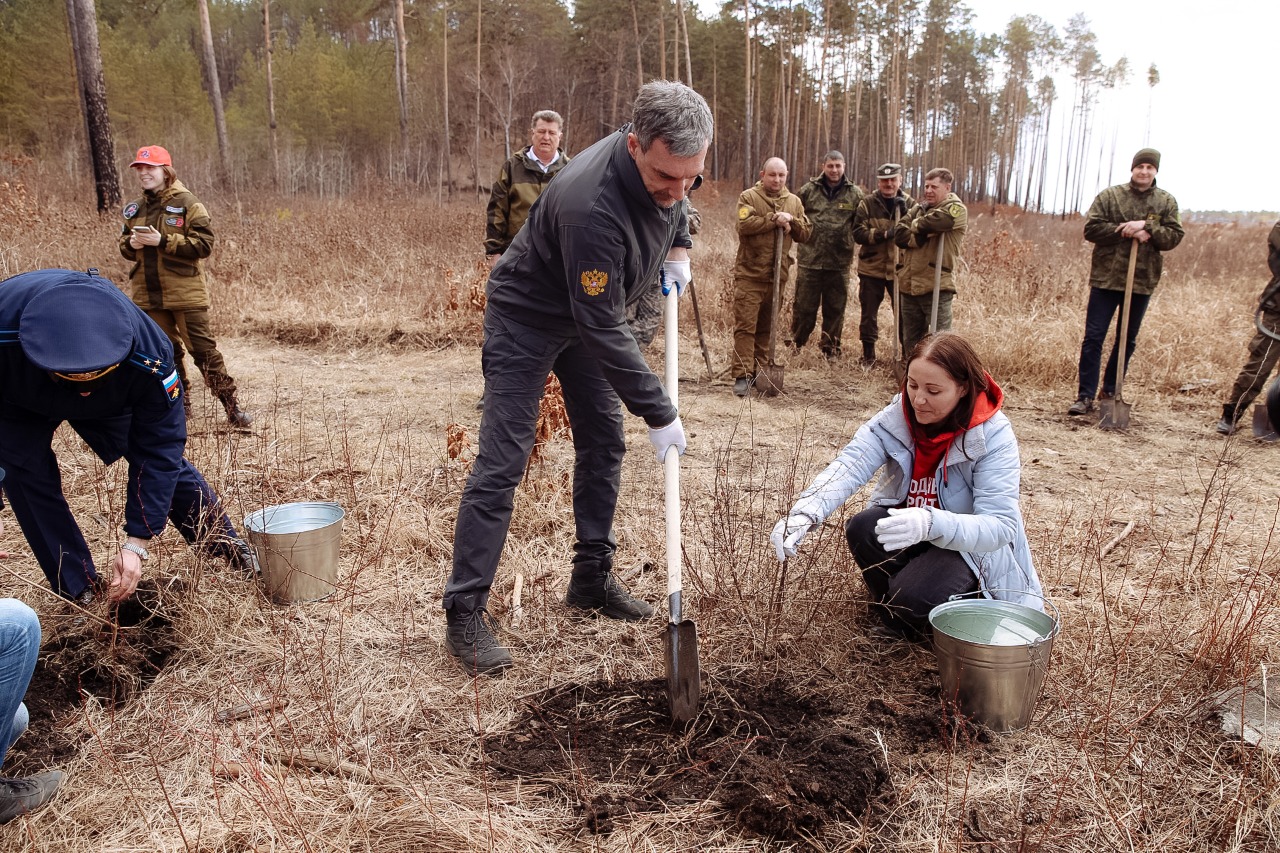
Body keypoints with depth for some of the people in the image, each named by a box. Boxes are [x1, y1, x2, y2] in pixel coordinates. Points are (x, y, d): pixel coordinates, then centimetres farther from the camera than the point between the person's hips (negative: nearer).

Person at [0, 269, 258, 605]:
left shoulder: (148, 355, -42)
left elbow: (158, 448, -33)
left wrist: (137, 543, -35)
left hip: (111, 399, 1)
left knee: (163, 456, -1)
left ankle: (226, 545, 23)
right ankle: (80, 591, -3)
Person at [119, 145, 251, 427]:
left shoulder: (187, 203, -6)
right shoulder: (134, 209, 11)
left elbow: (204, 244, -14)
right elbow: (124, 245, 19)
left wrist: (162, 240, -20)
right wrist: (131, 244, -5)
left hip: (185, 292, -6)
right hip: (148, 295, 6)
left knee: (203, 348, -5)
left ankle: (231, 404, 1)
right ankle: (179, 402, 26)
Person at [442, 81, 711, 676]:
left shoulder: (667, 164, -15)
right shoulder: (592, 206, -39)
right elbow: (603, 330, -34)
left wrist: (678, 246, -2)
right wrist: (659, 413, -28)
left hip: (589, 313, 8)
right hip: (527, 317, -8)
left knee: (603, 444, 9)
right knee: (502, 461, -10)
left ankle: (592, 581, 23)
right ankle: (464, 614, -2)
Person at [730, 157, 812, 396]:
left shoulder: (794, 201, 13)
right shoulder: (749, 196, -1)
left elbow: (805, 233, 11)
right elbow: (744, 225, -17)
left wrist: (791, 221, -7)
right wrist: (774, 219, -16)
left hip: (777, 275, 5)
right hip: (750, 273, -4)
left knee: (766, 327, 11)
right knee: (745, 325, -8)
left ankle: (759, 372, 20)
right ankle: (742, 376, -9)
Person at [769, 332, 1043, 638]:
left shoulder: (994, 436, -23)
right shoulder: (894, 418, -14)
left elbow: (999, 526, -30)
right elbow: (848, 466, -29)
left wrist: (931, 523, -50)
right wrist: (805, 514, -49)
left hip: (972, 546, -3)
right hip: (904, 523, 4)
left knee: (913, 600, -30)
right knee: (862, 529, -28)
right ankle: (892, 611, 1)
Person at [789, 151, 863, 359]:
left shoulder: (854, 194, 5)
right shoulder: (808, 190, 2)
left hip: (840, 264, 1)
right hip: (809, 261, -1)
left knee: (835, 310, 10)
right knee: (804, 308, 4)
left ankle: (830, 351, 23)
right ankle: (795, 347, 19)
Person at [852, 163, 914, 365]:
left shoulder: (909, 203, 4)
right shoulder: (868, 203, 0)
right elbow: (858, 233, -10)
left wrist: (905, 214, -21)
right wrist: (884, 234, -21)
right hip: (871, 268, 0)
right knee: (869, 313, 9)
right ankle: (868, 354, 23)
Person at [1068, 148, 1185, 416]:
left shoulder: (1167, 202, 6)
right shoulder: (1109, 196, 0)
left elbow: (1174, 236, -2)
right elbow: (1091, 228, -8)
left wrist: (1146, 227, -18)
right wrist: (1128, 232, -17)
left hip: (1143, 281, 3)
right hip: (1107, 277, -3)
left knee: (1127, 341, 11)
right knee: (1093, 338, -5)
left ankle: (1110, 392, 23)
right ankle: (1085, 396, 0)